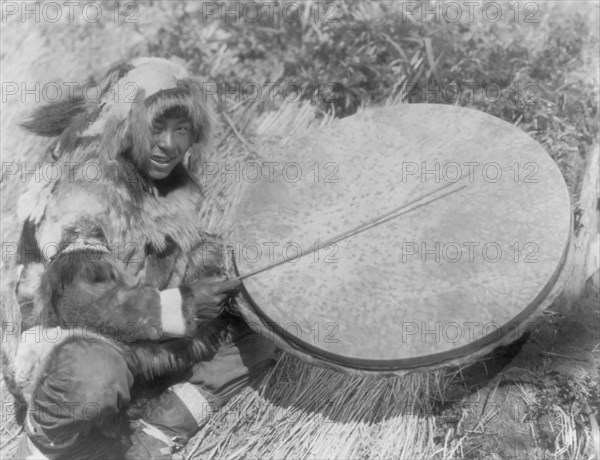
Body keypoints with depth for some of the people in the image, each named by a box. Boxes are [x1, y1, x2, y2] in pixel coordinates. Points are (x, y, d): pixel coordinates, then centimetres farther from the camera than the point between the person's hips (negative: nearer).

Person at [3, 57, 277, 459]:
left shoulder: (179, 189, 2)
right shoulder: (79, 199, -20)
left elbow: (196, 261, 6)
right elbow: (82, 302, -28)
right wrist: (180, 307, -34)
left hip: (152, 344, 8)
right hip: (68, 340, -8)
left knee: (265, 329, 1)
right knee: (95, 378, -43)